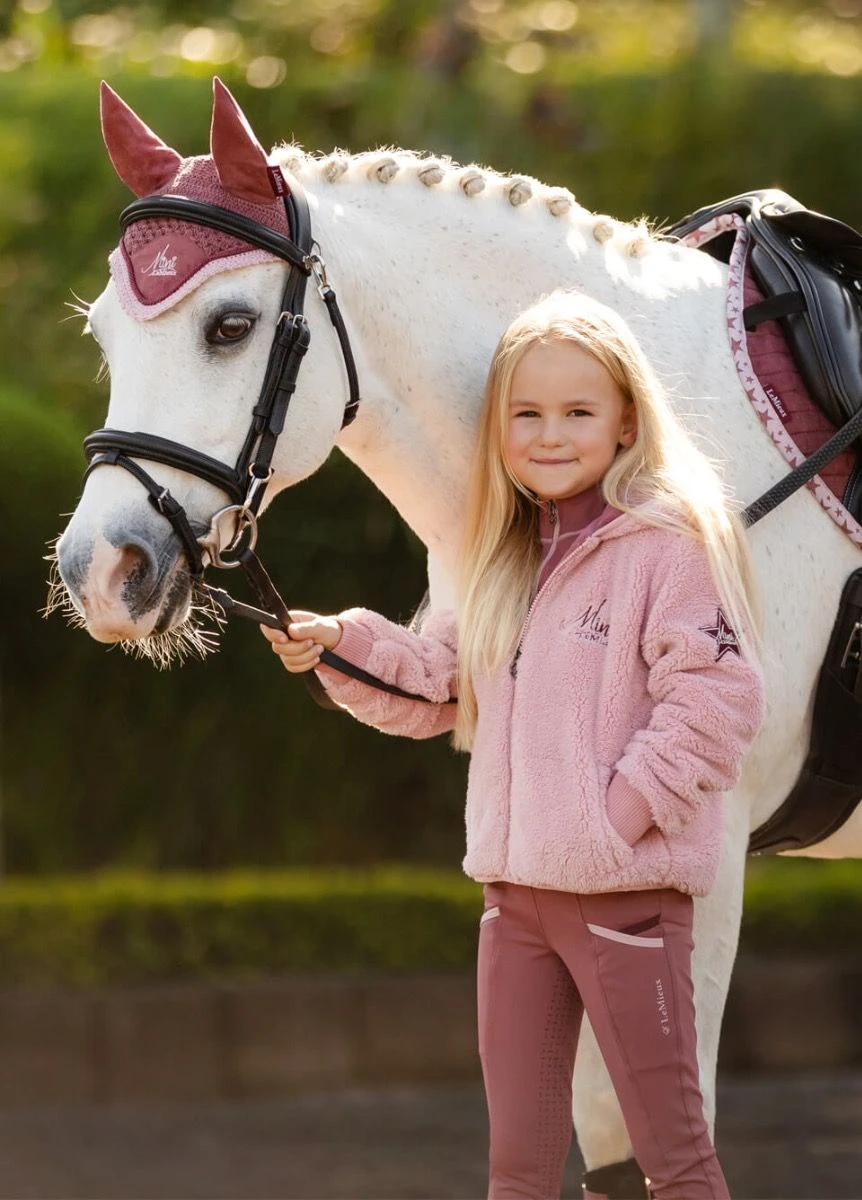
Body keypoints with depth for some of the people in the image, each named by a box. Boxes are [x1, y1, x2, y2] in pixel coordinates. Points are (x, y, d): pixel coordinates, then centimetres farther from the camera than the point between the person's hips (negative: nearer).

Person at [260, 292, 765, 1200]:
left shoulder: (669, 544, -11)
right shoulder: (506, 558, 14)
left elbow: (714, 700, -18)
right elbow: (434, 684, 17)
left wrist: (619, 815, -19)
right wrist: (341, 646, 0)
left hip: (626, 889, -8)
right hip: (515, 890, 8)